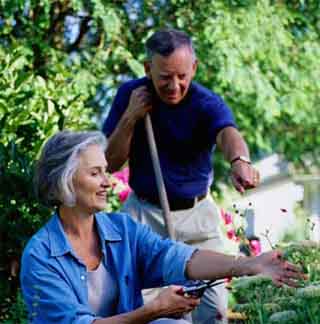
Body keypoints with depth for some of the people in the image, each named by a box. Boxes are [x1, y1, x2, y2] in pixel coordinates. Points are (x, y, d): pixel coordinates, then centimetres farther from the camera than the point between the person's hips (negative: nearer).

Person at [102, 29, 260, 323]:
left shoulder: (208, 104, -16)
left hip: (196, 213, -1)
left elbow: (227, 134, -40)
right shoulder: (130, 94, -8)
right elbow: (110, 163, -6)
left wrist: (240, 161, -64)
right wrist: (130, 117, -21)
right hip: (144, 212, 1)